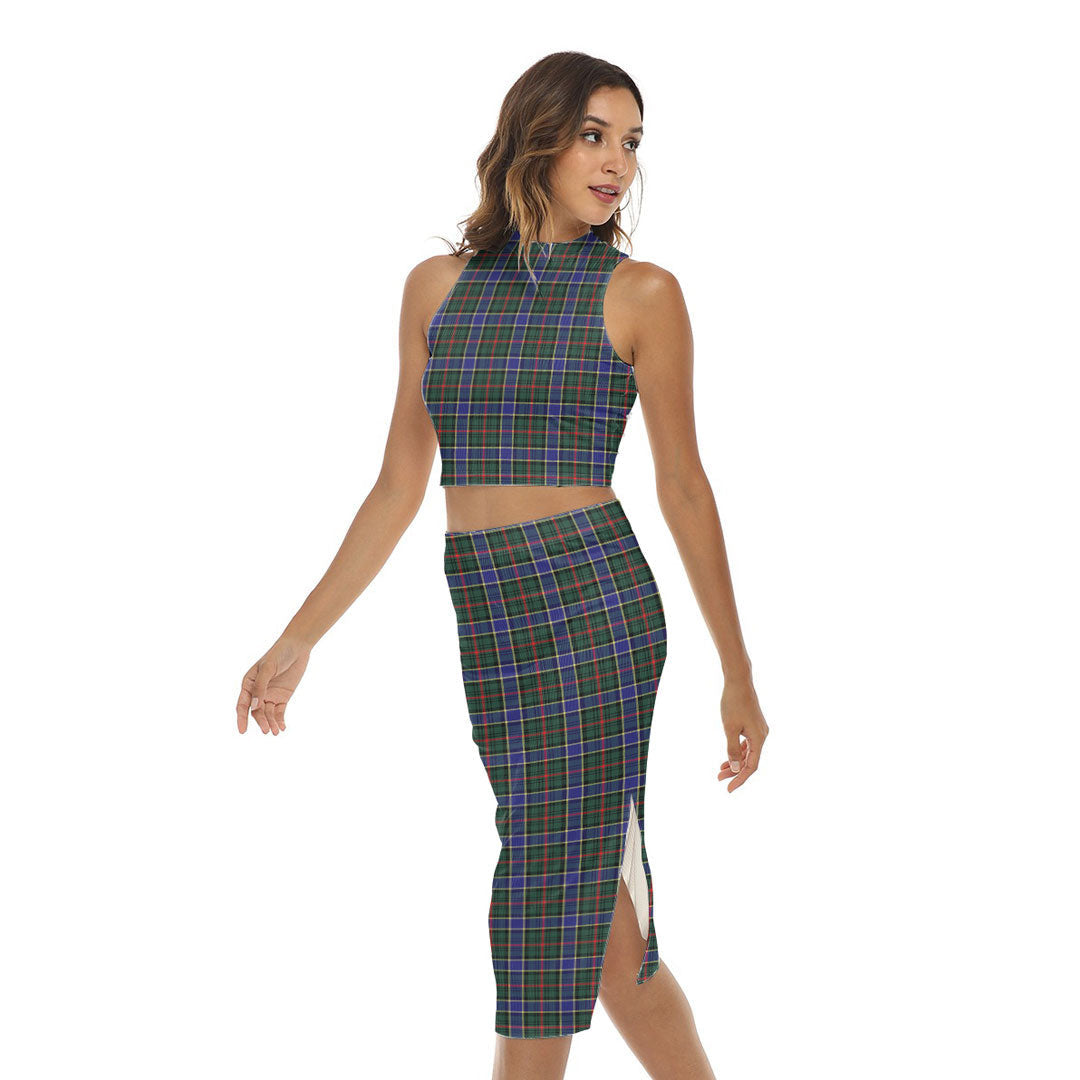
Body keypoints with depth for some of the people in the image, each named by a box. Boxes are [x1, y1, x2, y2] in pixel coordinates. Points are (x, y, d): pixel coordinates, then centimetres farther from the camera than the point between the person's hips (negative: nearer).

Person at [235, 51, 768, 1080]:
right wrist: (299, 638, 10)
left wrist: (737, 675, 4)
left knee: (553, 919, -3)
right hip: (482, 620, 5)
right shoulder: (438, 286, 11)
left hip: (591, 599, -4)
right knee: (604, 931, 12)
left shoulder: (640, 292, 1)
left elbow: (683, 487, 3)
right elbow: (400, 485, 12)